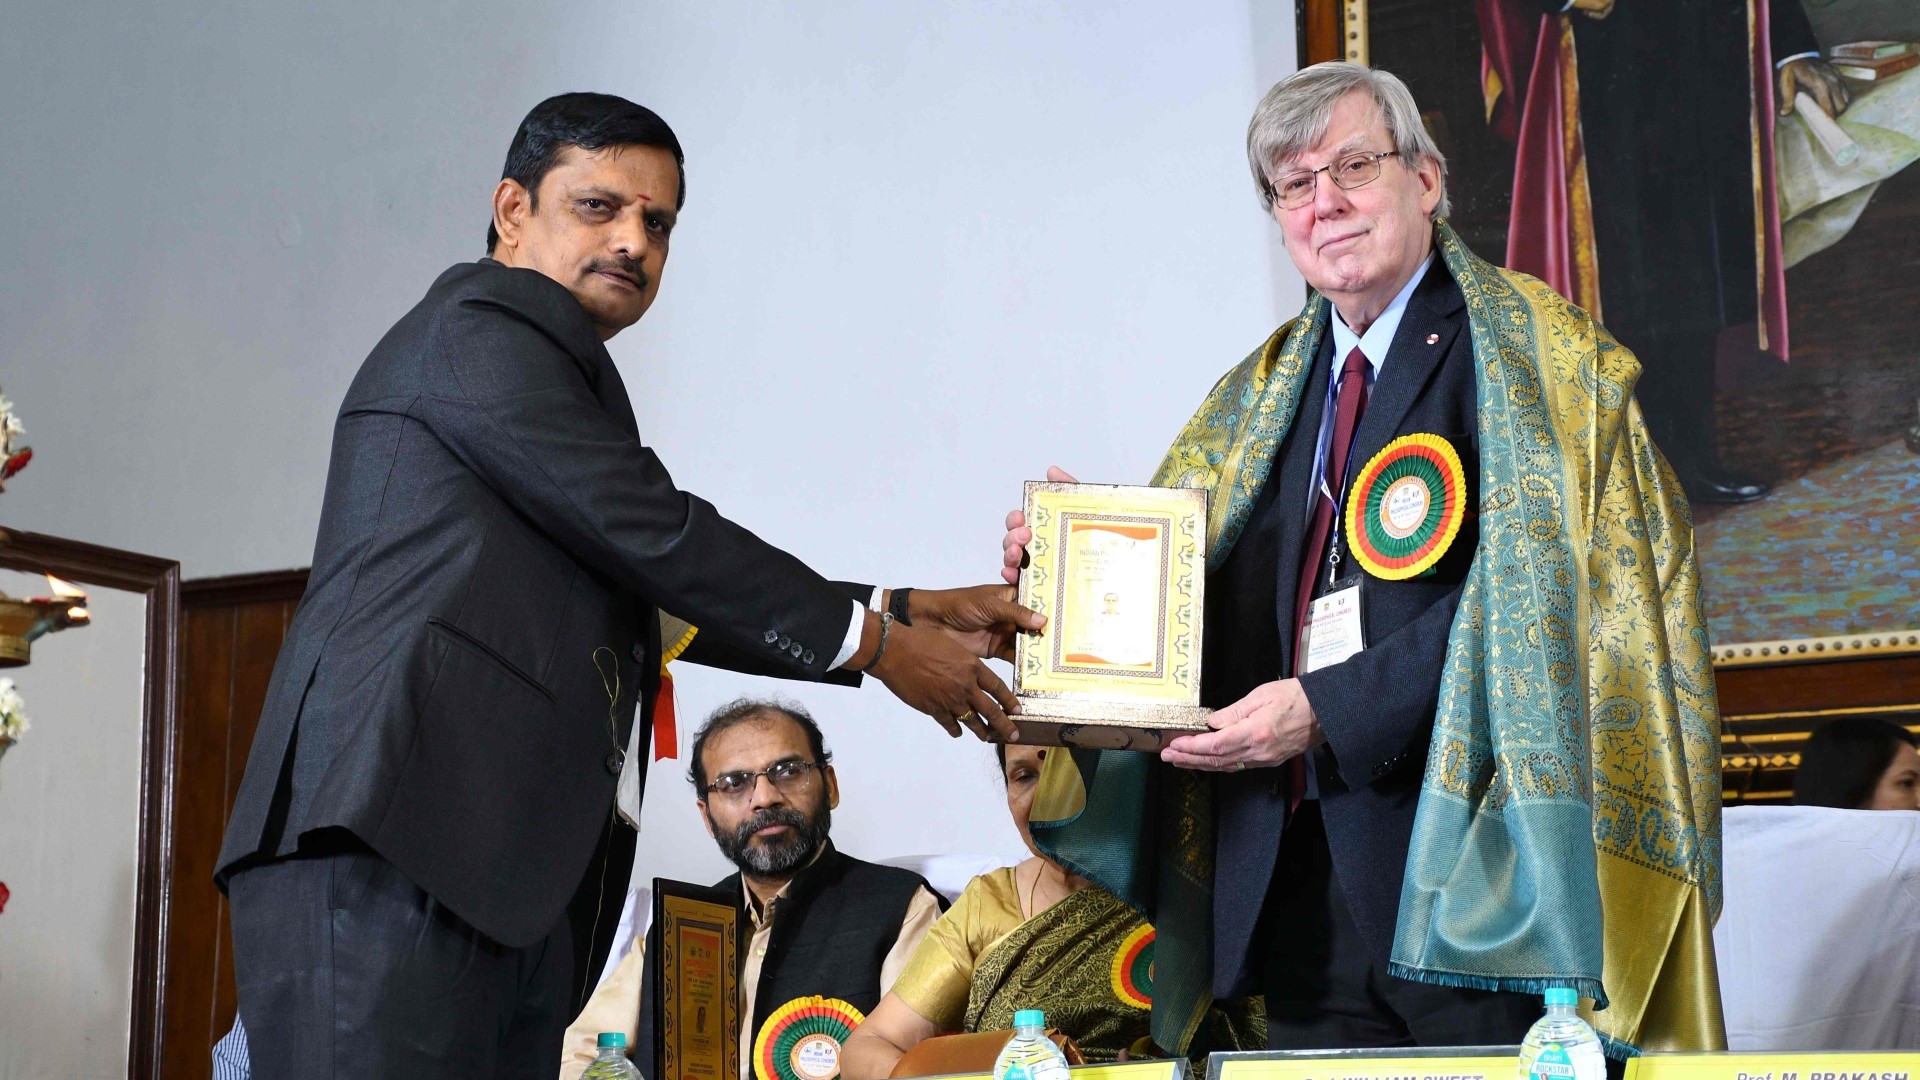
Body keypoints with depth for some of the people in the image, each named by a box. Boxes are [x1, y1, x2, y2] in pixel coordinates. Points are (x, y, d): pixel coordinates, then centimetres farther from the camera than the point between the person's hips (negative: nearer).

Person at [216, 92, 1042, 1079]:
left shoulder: (556, 381, 28)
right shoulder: (476, 327, 1)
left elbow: (667, 604, 27)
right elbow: (652, 535, -6)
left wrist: (908, 615, 23)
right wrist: (874, 641, 2)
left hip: (510, 886, 9)